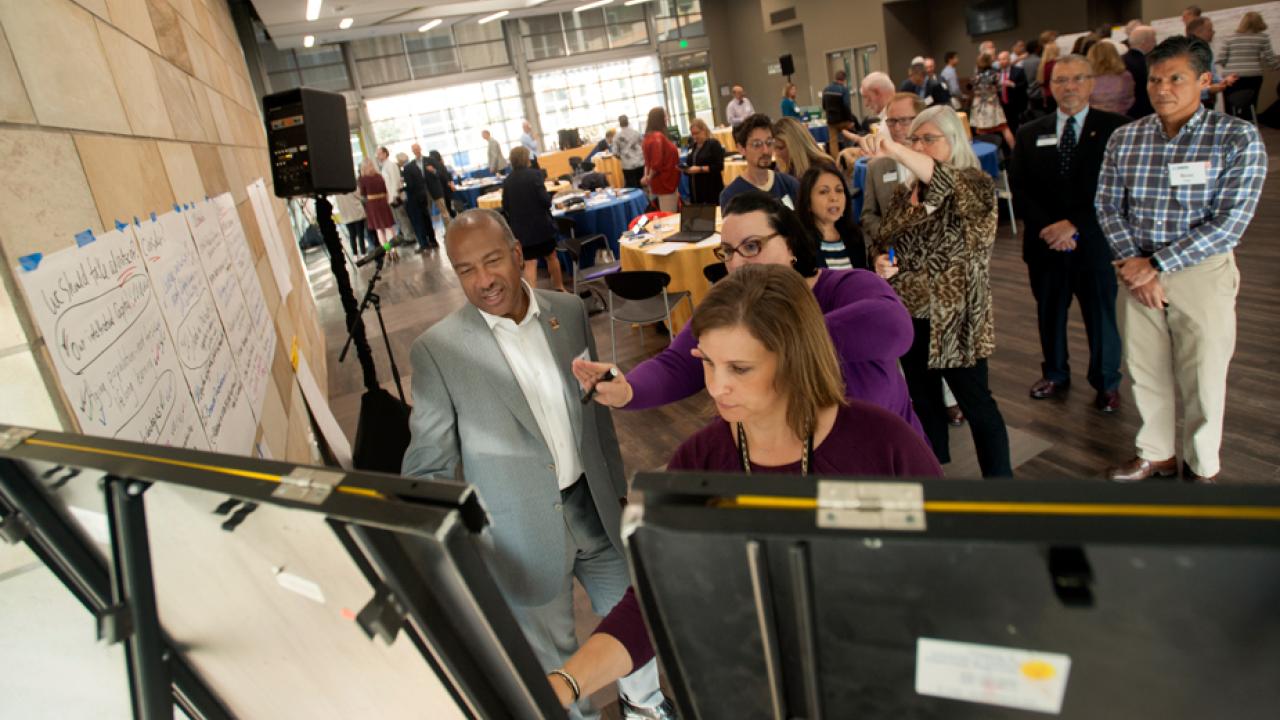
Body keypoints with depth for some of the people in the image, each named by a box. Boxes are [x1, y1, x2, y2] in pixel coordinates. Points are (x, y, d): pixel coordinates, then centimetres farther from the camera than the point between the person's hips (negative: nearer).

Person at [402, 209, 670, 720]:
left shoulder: (569, 312, -4)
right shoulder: (437, 350, -15)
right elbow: (427, 468, -10)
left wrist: (617, 489, 12)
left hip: (593, 507, 4)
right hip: (522, 534, -3)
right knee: (555, 659, 16)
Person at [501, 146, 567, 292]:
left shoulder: (507, 181, 1)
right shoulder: (535, 174, -12)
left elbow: (505, 207, 6)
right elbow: (546, 201, -16)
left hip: (521, 228, 2)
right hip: (541, 224, -2)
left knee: (530, 264, 1)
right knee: (551, 256, 18)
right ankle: (560, 289, 30)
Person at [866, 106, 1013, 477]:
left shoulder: (975, 184, -12)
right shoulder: (904, 193, 6)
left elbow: (945, 182, -36)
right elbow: (884, 245, 17)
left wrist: (893, 150, -51)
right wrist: (881, 262, -8)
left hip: (954, 322, -6)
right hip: (909, 318, 6)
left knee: (976, 405, 6)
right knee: (923, 403, 19)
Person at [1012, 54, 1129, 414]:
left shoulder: (1115, 129, -3)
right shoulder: (1029, 134, 5)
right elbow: (1021, 192, 1)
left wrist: (1075, 225, -18)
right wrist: (1046, 227, -13)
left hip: (1094, 244, -2)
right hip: (1045, 244, 2)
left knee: (1101, 316, 11)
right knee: (1049, 314, 15)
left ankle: (1106, 383, 31)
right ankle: (1055, 374, 36)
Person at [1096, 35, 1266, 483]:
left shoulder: (1238, 139, -10)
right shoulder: (1124, 138, 1)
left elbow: (1229, 223, -15)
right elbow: (1108, 205, 2)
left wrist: (1156, 265, -18)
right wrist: (1132, 261, -12)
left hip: (1202, 272, -3)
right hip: (1138, 270, 3)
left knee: (1202, 377, 8)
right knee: (1145, 371, 13)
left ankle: (1201, 466, 29)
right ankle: (1156, 454, 34)